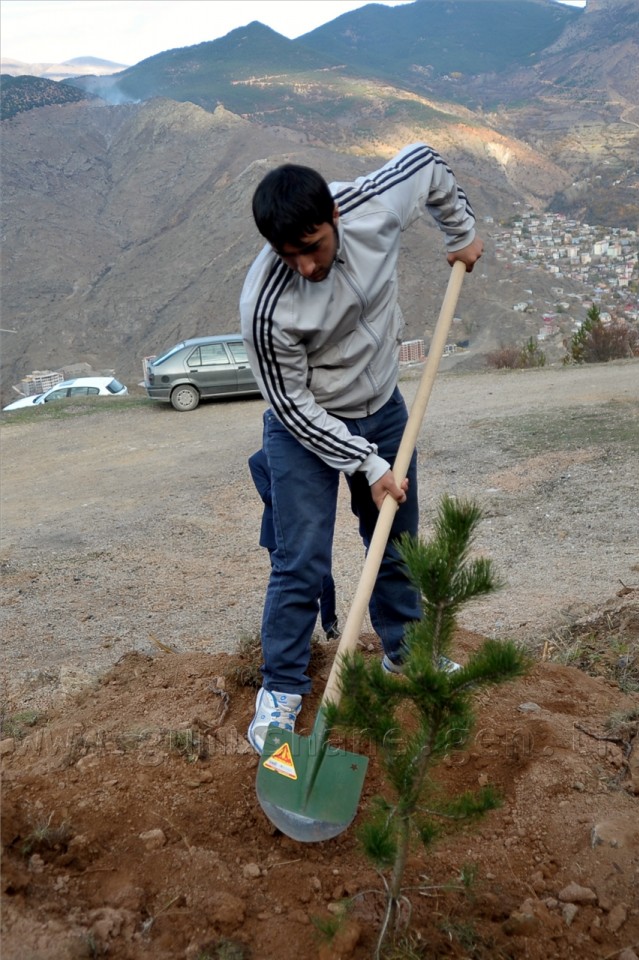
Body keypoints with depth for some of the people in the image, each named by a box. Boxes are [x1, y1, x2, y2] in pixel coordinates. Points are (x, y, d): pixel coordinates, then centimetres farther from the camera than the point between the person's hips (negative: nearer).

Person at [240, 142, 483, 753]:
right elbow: (292, 404, -21)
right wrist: (367, 465, -20)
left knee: (398, 544, 16)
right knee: (301, 564, -6)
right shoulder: (264, 305, -32)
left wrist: (462, 233, 8)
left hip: (383, 409, 5)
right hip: (305, 427, -5)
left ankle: (403, 651, 39)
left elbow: (426, 163, 2)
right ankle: (281, 690, 15)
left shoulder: (376, 204, -22)